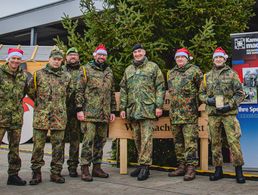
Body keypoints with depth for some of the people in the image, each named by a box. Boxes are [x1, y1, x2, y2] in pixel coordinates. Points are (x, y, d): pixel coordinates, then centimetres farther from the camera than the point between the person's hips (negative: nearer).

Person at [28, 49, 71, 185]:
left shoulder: (66, 77, 10)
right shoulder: (38, 74, 3)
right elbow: (31, 92, 10)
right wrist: (40, 103, 13)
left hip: (59, 117, 2)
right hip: (41, 116, -2)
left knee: (58, 146, 5)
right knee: (38, 145, 1)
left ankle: (56, 173, 15)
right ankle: (36, 172, 11)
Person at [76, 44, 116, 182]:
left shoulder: (109, 72, 18)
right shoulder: (86, 70, 1)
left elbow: (112, 93, 20)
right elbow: (79, 91, -5)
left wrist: (112, 111, 15)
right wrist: (79, 109, -12)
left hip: (104, 114, 6)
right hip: (89, 112, -6)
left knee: (101, 140, 10)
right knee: (88, 140, -7)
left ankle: (97, 167, 20)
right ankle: (85, 169, 0)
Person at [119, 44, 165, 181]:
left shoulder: (153, 67, 5)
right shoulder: (128, 70, 18)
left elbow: (160, 88, 0)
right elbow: (123, 90, 17)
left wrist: (159, 106, -9)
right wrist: (122, 108, 10)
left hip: (148, 108, -5)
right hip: (133, 109, 5)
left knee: (146, 138, -8)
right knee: (137, 138, 9)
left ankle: (144, 166, -5)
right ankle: (142, 164, 18)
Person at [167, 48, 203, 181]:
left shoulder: (194, 70, -1)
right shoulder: (171, 73, 17)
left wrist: (198, 102, -2)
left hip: (189, 113, -6)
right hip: (175, 113, 7)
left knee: (190, 141, -7)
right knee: (178, 141, 11)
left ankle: (191, 168, -3)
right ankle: (181, 166, 20)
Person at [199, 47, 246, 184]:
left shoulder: (231, 74, 4)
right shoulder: (207, 76, 13)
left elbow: (240, 93, 1)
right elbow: (201, 93, 16)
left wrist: (230, 105, -11)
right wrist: (208, 100, -5)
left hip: (229, 113, -3)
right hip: (212, 113, 3)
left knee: (233, 141, -8)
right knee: (215, 142, 8)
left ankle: (238, 170, 2)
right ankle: (218, 170, 18)